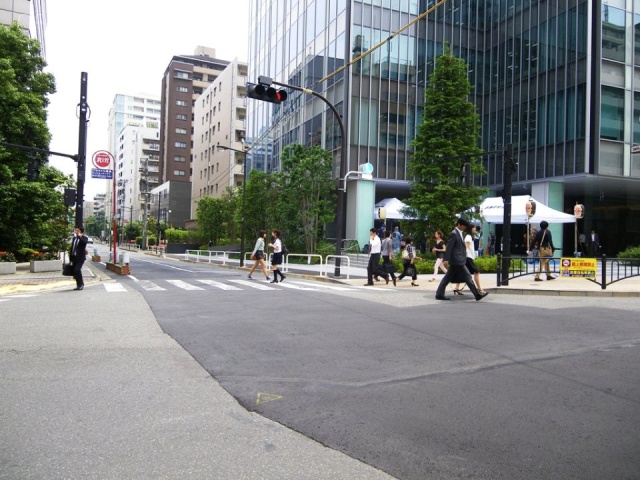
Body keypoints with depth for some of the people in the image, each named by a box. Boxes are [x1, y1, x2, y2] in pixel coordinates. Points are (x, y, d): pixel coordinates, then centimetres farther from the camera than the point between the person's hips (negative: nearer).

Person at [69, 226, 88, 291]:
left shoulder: (84, 238, -3)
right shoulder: (74, 238, 17)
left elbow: (84, 242, -29)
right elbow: (72, 247, 20)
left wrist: (79, 236, -27)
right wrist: (70, 257, 16)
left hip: (80, 257, -7)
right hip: (74, 257, 7)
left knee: (77, 270, -19)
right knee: (75, 271, 7)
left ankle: (81, 284, -7)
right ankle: (78, 285, 17)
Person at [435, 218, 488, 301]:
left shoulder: (459, 233, 17)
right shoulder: (454, 233, -12)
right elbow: (449, 247, -17)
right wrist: (446, 259, -20)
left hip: (456, 261, 10)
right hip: (457, 260, -10)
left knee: (448, 278, 9)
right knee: (467, 277, -5)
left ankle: (439, 294, 12)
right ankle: (477, 295, 1)